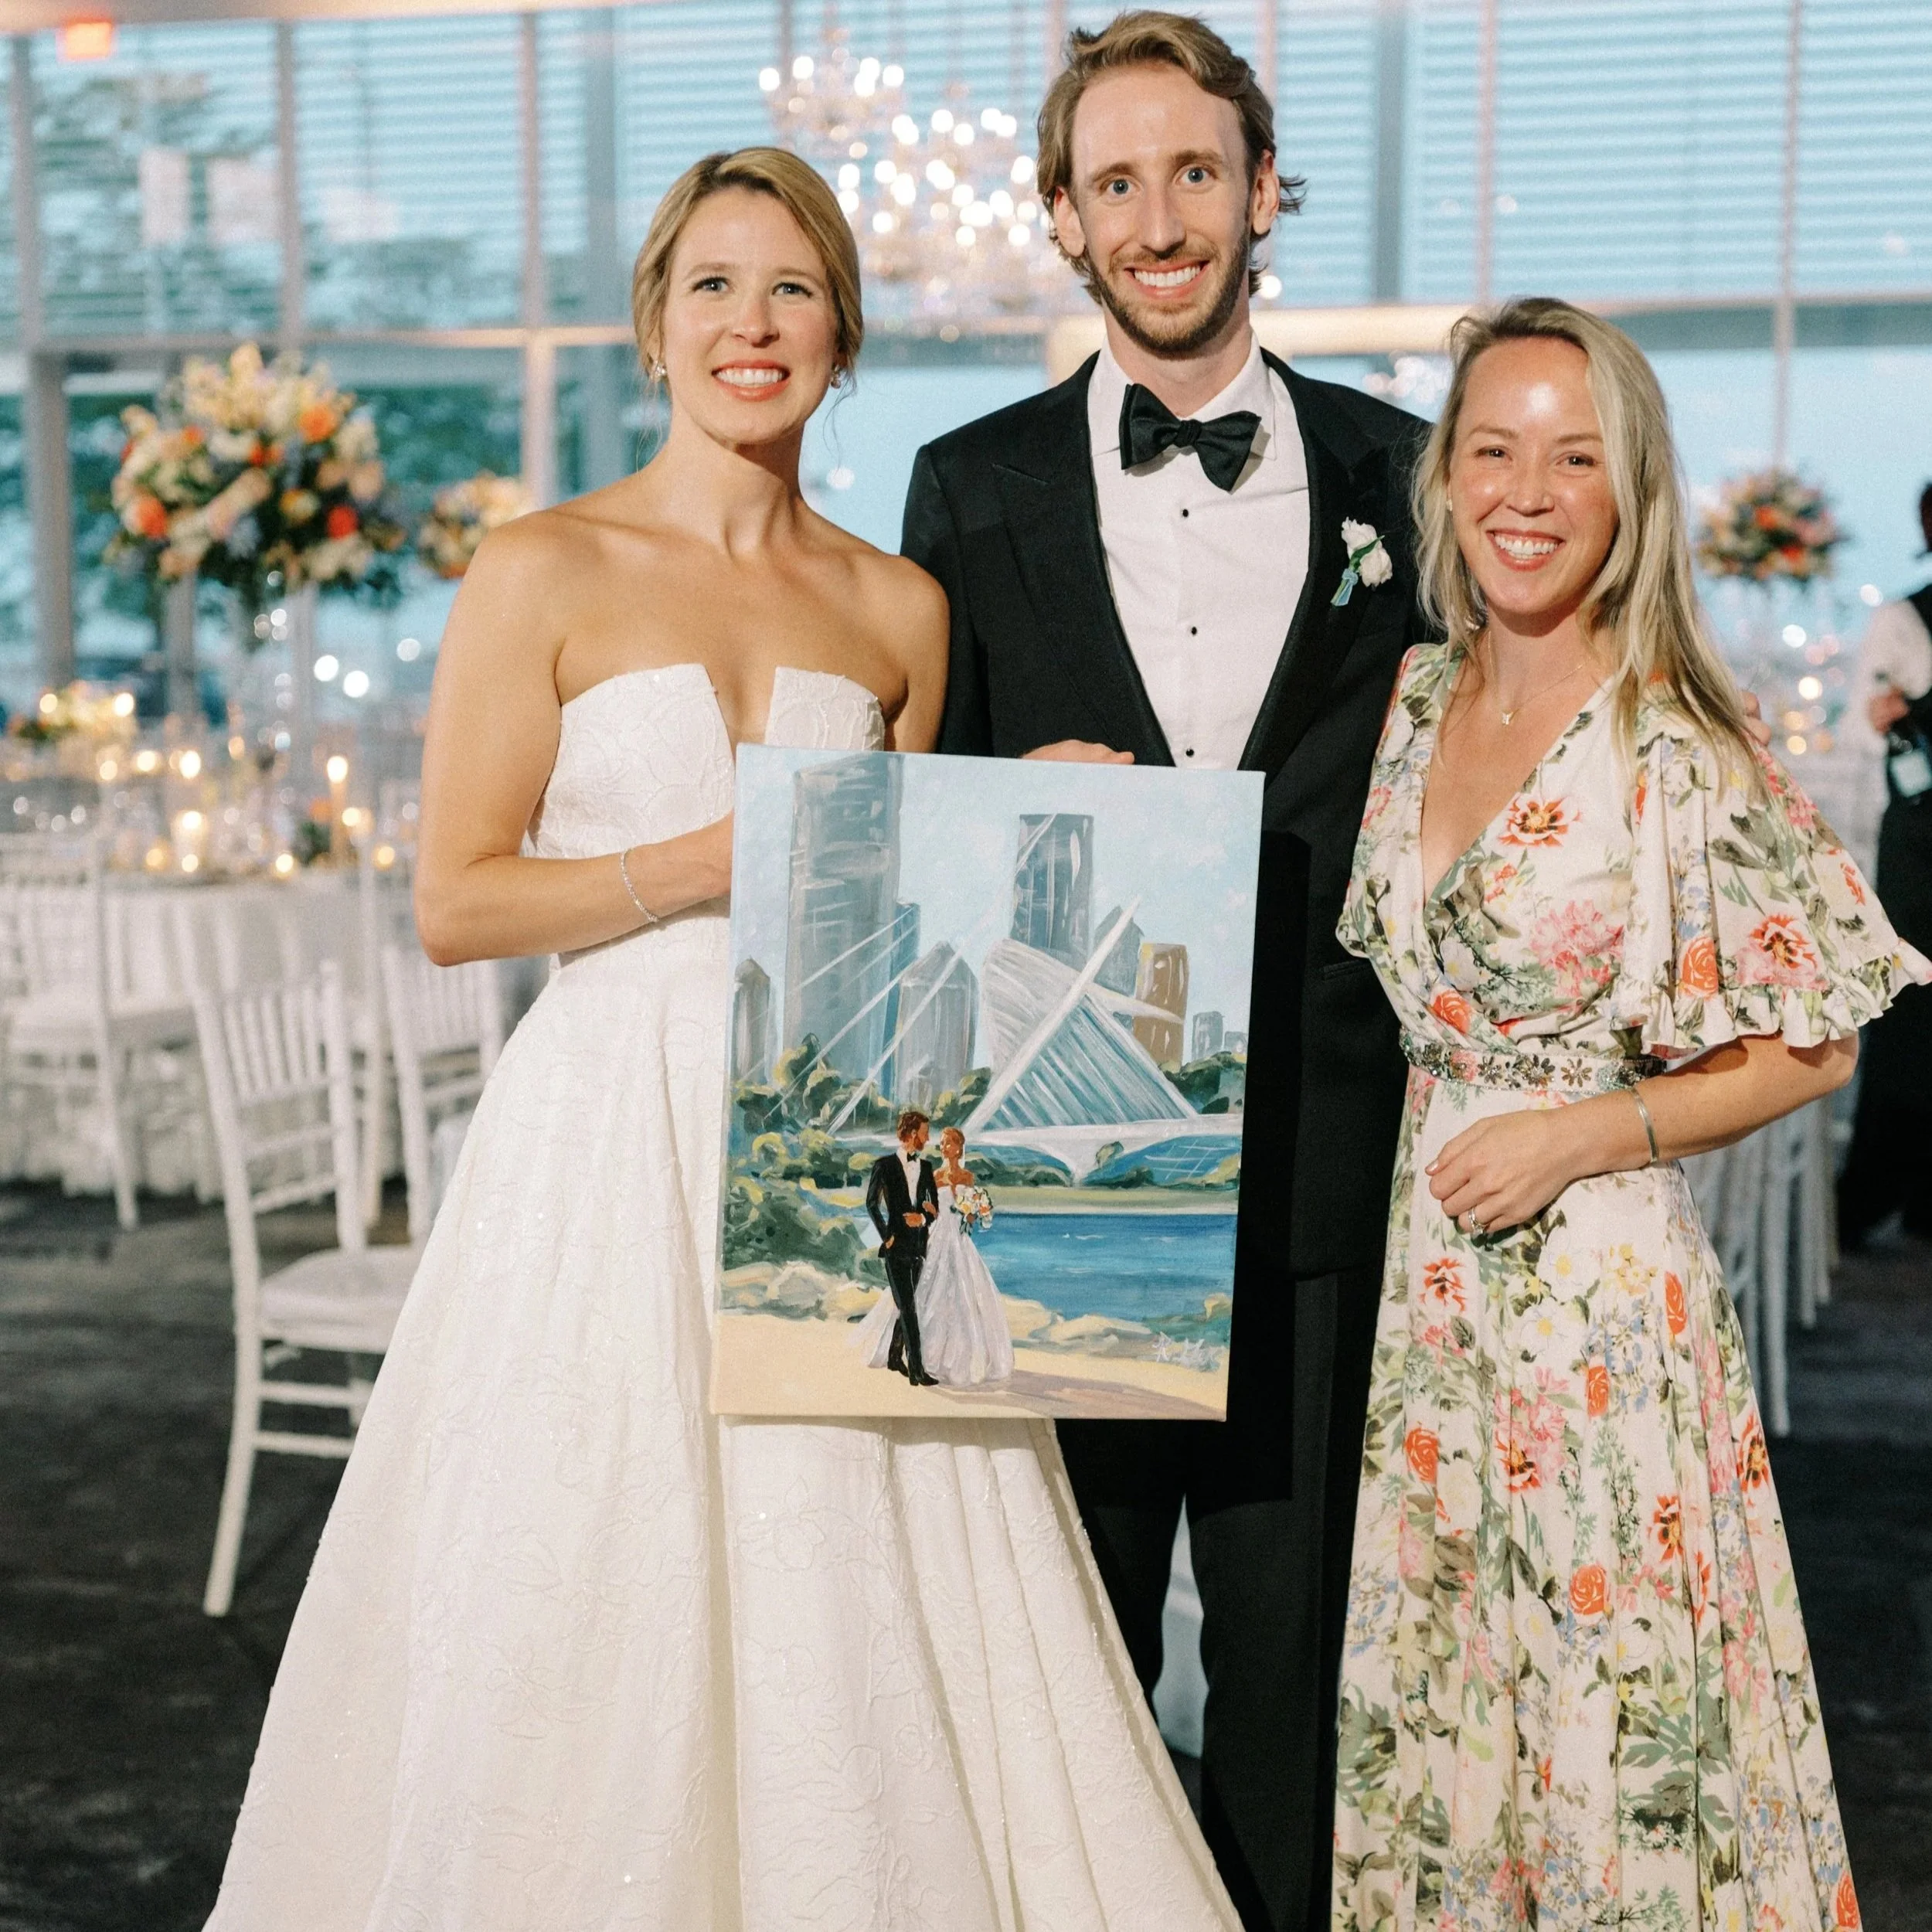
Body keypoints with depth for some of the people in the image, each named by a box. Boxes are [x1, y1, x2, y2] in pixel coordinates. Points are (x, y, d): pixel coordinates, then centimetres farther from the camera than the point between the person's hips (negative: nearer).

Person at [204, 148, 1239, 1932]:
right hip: (613, 1135, -3)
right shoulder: (546, 575, 0)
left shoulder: (899, 609, 11)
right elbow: (454, 903, -5)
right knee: (599, 1619, 2)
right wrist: (711, 861, -13)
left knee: (858, 1613, 3)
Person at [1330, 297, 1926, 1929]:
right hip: (1418, 1279, 6)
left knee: (1610, 1725, 5)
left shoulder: (1681, 752, -13)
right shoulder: (1414, 704, 5)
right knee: (1422, 1719, 15)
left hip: (1600, 1291, -5)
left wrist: (1576, 1135, -14)